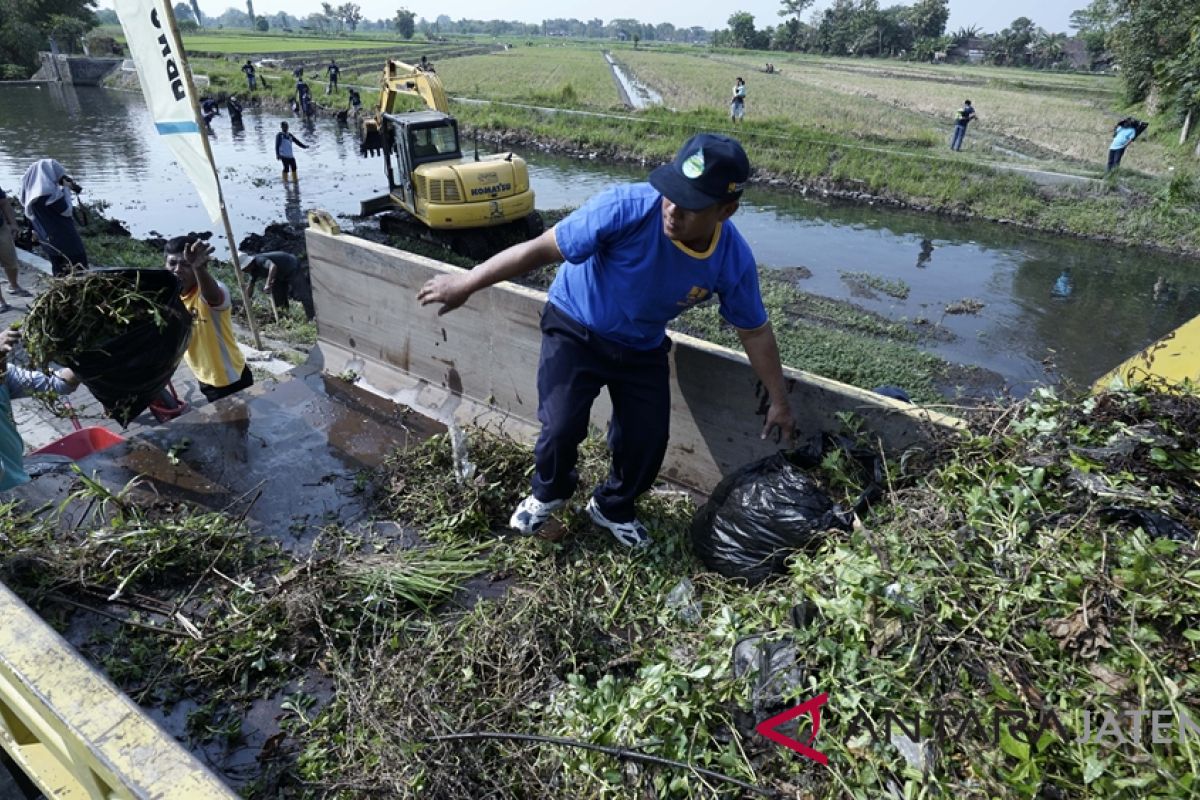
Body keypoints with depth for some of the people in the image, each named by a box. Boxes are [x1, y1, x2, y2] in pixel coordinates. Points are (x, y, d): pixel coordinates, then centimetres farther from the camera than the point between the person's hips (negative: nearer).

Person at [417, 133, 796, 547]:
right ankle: (548, 493, 24)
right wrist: (467, 283, -19)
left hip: (642, 350, 3)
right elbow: (540, 249, -26)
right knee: (562, 428, -13)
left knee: (648, 442, 1)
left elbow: (755, 330, -5)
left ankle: (613, 507, 34)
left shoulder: (733, 260, -22)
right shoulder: (626, 209, -34)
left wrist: (778, 402, 2)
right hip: (575, 329, -3)